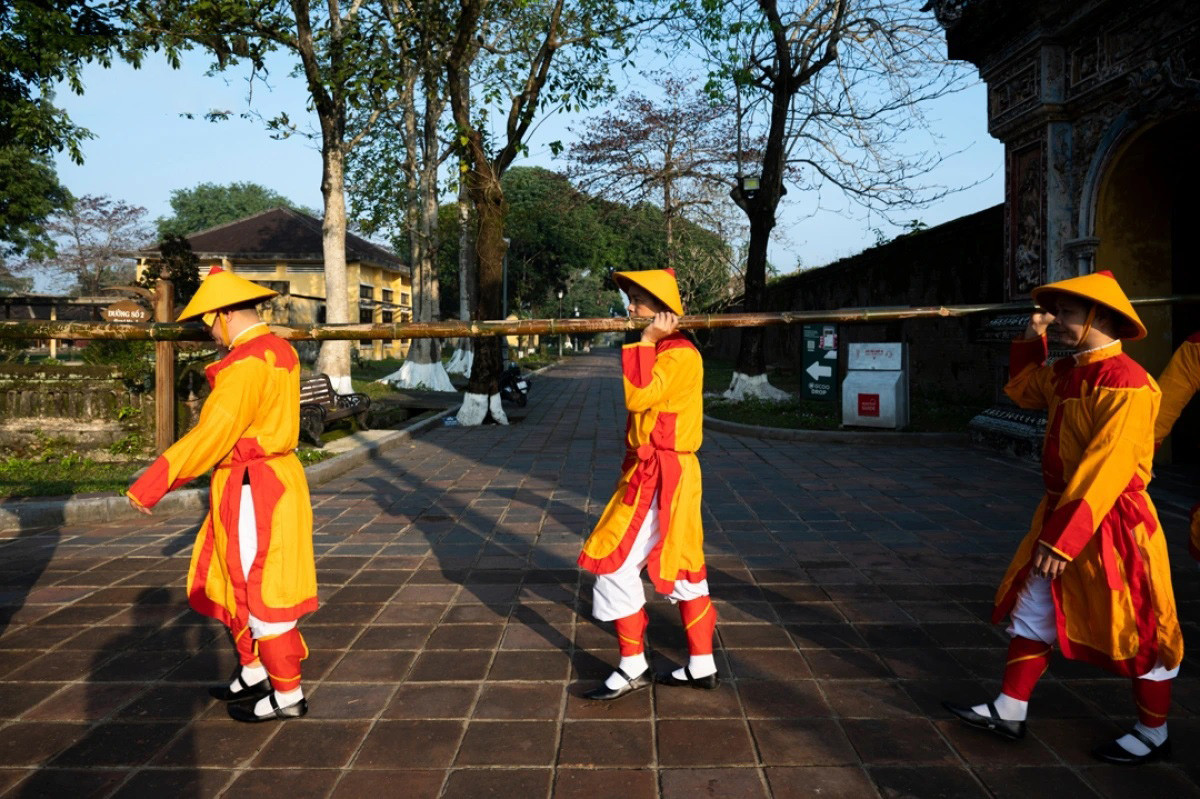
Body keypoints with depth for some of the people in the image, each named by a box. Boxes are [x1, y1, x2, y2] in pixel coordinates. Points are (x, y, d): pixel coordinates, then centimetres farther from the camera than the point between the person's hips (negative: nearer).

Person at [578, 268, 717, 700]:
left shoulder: (679, 353, -17)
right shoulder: (660, 350, 15)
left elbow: (637, 396, -28)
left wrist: (644, 341, -23)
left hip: (661, 478, -11)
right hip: (650, 472, 11)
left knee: (616, 563, -6)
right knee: (682, 567, 14)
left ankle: (632, 667, 6)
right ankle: (701, 666, 24)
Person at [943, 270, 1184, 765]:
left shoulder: (1125, 383, -22)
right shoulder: (1066, 373, 7)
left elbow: (1106, 469, -27)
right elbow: (1022, 389, 27)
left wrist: (1063, 537, -28)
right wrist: (1031, 342, 9)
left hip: (1109, 526, -9)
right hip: (1061, 512, 9)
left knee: (1137, 632, 8)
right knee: (1033, 611, 13)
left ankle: (1153, 737, 26)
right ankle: (1009, 712, 23)